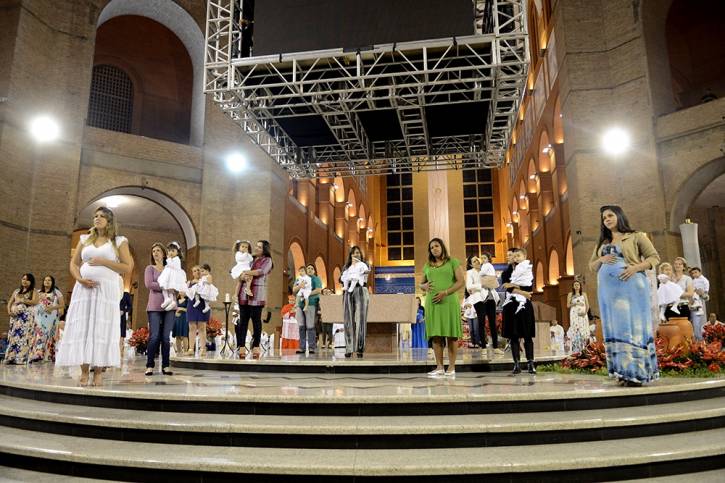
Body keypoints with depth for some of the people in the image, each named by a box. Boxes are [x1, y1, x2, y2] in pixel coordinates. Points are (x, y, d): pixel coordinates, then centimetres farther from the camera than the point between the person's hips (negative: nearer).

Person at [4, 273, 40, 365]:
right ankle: (11, 358, 1)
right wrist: (9, 310, -2)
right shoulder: (17, 291, 20)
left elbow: (35, 302, -9)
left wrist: (22, 300, -12)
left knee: (24, 336, -9)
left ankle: (21, 358, -10)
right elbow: (10, 302, 15)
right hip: (15, 316, 5)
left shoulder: (33, 291, 6)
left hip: (27, 317, -5)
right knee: (13, 336, 0)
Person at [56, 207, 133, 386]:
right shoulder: (85, 239, 17)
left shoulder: (119, 241, 6)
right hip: (84, 288, 3)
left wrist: (104, 262, -10)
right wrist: (80, 279, -4)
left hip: (107, 289, -3)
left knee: (102, 329, -5)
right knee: (81, 328, -2)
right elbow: (73, 263, 15)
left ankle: (98, 371, -2)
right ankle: (84, 371, 2)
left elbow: (128, 268, -1)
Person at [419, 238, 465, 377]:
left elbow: (461, 281, -3)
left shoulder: (452, 262, 6)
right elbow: (421, 284, 24)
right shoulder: (427, 266, 18)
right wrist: (424, 286, -1)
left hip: (449, 302, -4)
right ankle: (439, 367, 6)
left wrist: (445, 293, -14)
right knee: (436, 335, 1)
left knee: (451, 334, -3)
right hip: (432, 303, 4)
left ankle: (451, 367, 3)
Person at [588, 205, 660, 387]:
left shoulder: (636, 237, 6)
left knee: (633, 324, -8)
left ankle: (638, 372, -7)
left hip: (630, 285, -5)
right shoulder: (602, 243, 21)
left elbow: (654, 257, 1)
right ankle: (624, 372, 3)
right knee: (615, 327, 1)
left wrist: (635, 267, -15)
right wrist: (601, 259, -1)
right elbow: (591, 266, 21)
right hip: (608, 289, 5)